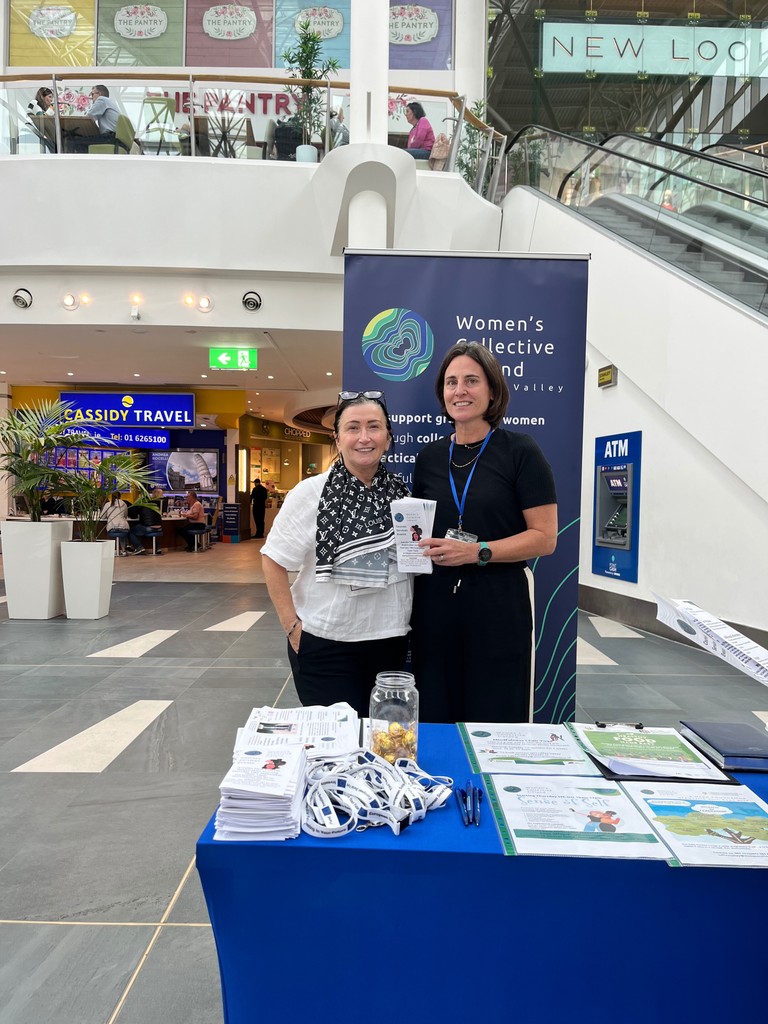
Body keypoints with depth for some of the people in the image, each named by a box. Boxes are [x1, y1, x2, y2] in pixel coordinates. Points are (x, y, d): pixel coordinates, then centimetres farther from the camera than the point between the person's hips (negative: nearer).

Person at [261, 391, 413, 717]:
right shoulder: (311, 492, -9)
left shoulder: (401, 493, 2)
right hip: (325, 644, -4)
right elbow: (274, 561, -6)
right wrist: (292, 625, -9)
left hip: (390, 642, 4)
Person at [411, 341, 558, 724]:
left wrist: (477, 552, -19)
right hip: (434, 611, 4)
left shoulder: (520, 451, -4)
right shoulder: (429, 457, 10)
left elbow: (544, 537, -8)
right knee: (433, 721, 12)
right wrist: (414, 542, 0)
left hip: (498, 614, -4)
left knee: (495, 726, 7)